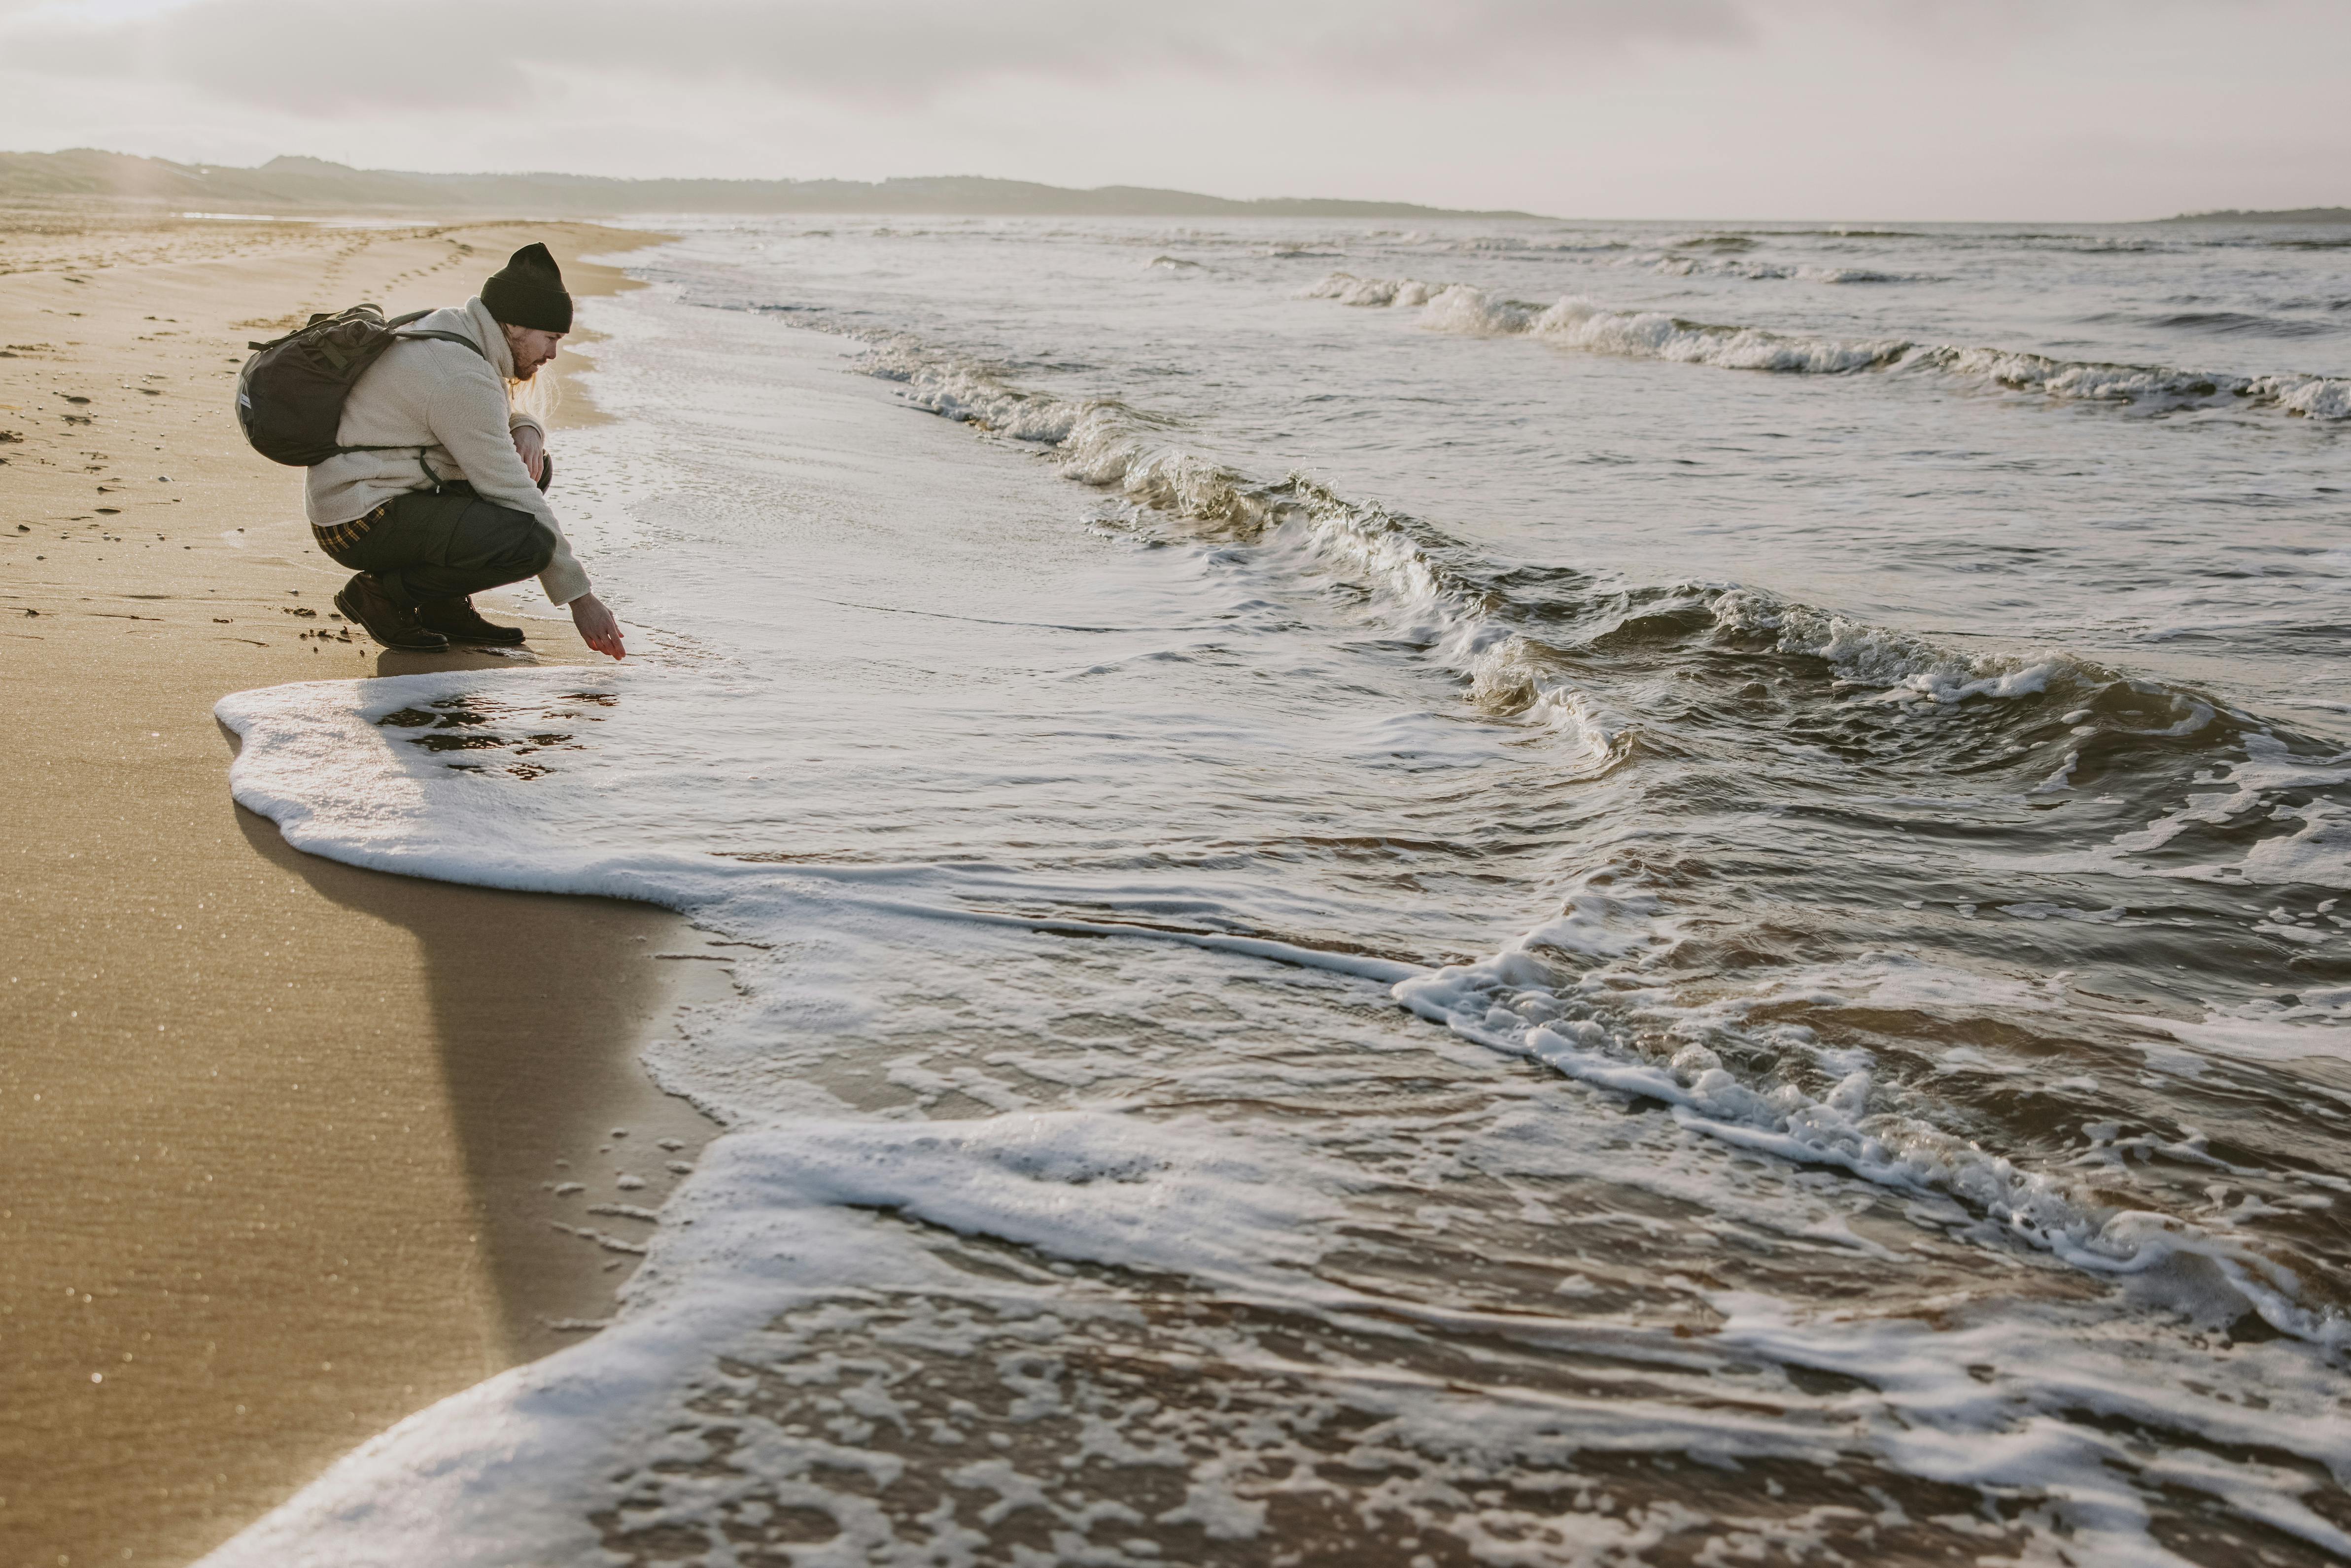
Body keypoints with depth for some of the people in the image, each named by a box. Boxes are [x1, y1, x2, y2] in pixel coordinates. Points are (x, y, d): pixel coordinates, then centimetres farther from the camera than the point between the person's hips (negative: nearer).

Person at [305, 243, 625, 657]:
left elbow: (502, 423, 23)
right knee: (530, 542, -26)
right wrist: (579, 596, -16)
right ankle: (382, 593, -7)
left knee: (533, 466, 11)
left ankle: (445, 606, 8)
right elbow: (514, 498, -21)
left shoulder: (450, 330, 8)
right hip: (362, 525, -10)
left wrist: (527, 430, -4)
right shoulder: (462, 378, -22)